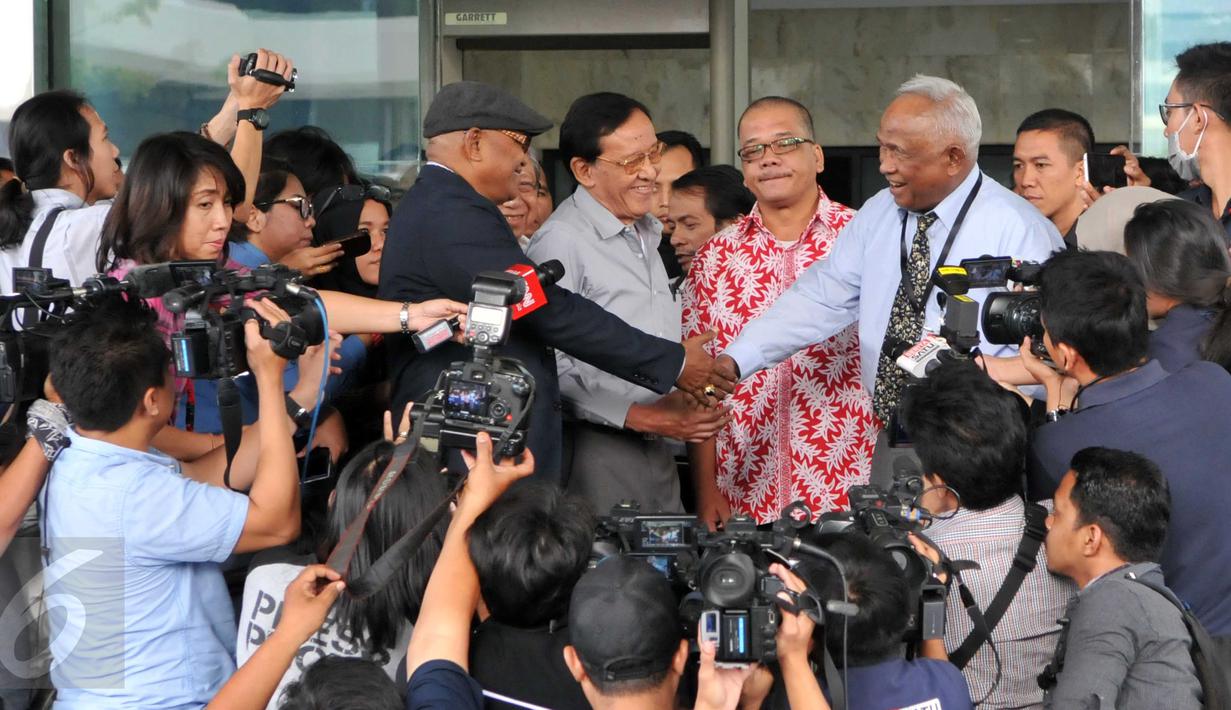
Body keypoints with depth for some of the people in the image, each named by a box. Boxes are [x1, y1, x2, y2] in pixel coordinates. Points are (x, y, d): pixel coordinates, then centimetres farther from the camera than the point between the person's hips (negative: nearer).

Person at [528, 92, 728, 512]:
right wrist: (642, 415, -18)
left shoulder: (645, 233, 18)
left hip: (658, 448, 8)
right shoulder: (561, 242, -13)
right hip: (598, 454, -8)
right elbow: (551, 368, -19)